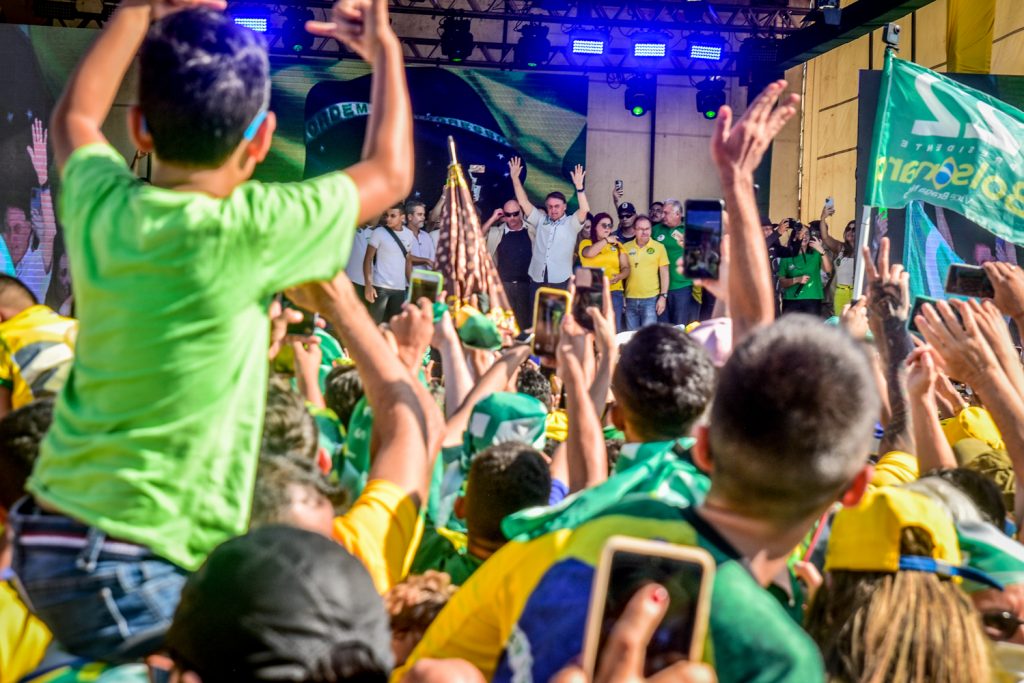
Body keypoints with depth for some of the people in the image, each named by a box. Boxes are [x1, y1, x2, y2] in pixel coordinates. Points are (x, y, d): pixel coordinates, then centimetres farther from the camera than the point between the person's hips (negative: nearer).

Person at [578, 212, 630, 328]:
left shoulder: (617, 245, 14)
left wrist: (619, 276, -11)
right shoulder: (586, 243, 6)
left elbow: (626, 268, 11)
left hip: (614, 292, 3)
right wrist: (606, 240, -8)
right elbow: (589, 253, -17)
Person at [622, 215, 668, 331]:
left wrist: (663, 296, -4)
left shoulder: (659, 247, 0)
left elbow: (664, 273, 2)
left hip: (651, 299, -2)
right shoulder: (625, 247, 4)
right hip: (630, 299, 2)